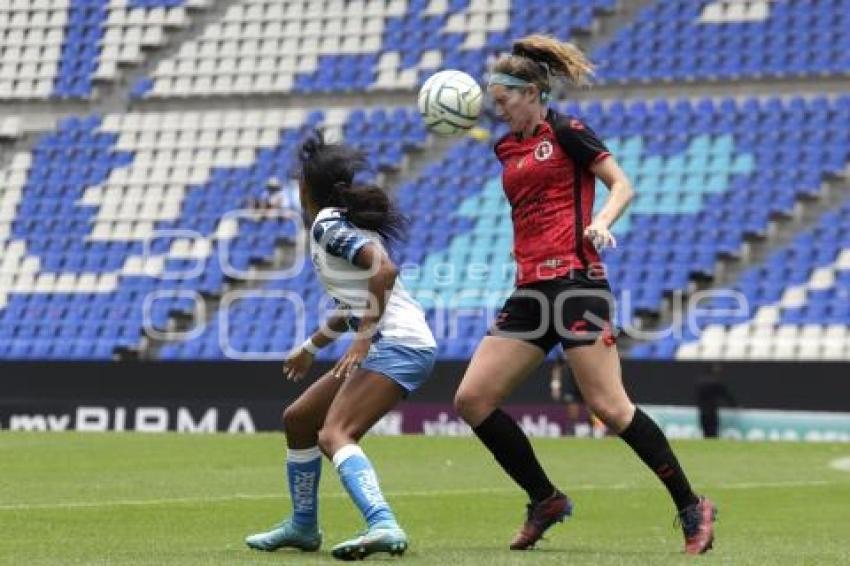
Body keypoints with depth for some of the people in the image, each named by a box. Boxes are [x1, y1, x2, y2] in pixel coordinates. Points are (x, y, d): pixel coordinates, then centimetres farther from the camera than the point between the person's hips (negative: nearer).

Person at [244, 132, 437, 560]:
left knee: (334, 434, -26)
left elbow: (385, 270, -24)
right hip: (384, 345, 10)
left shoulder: (327, 224, -9)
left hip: (397, 344, -10)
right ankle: (303, 526, 32)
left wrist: (364, 337, -25)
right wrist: (311, 347, 40)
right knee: (298, 419, 19)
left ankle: (383, 527, -45)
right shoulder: (337, 224, 20)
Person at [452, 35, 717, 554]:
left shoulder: (565, 131, -2)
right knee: (472, 400, 0)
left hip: (574, 281, -8)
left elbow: (623, 185, -7)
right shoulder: (509, 147, 19)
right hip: (530, 291, 8)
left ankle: (693, 509, -2)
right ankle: (546, 501, 12)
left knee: (609, 406, -14)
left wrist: (601, 223, -24)